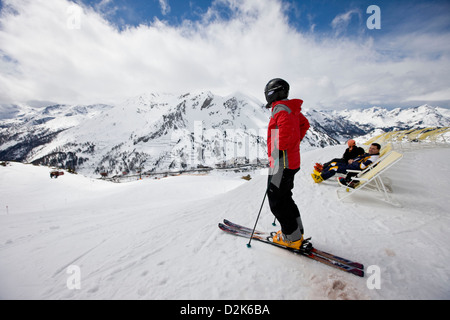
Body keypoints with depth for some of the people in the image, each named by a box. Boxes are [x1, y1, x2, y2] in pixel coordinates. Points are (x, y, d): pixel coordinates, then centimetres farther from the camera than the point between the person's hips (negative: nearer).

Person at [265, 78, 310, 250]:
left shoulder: (281, 108, -13)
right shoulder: (292, 109, 17)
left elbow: (286, 127, -34)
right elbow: (304, 124, 31)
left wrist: (279, 149, -24)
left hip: (282, 161, -10)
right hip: (292, 160, 10)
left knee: (276, 200, 0)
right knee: (284, 197, 19)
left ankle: (292, 237, 13)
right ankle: (297, 232, 29)